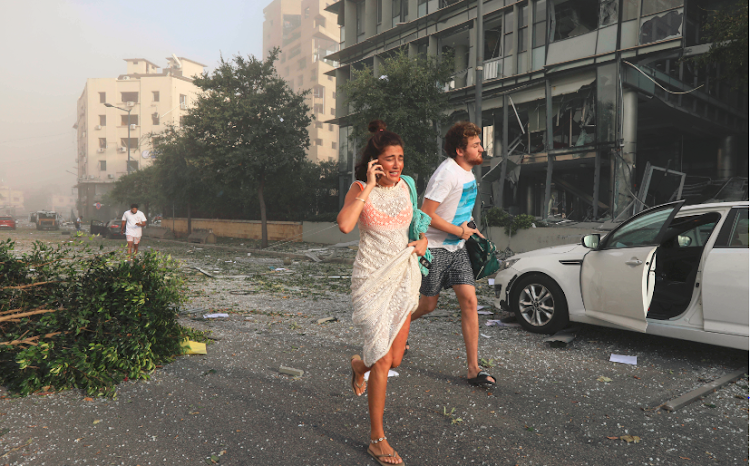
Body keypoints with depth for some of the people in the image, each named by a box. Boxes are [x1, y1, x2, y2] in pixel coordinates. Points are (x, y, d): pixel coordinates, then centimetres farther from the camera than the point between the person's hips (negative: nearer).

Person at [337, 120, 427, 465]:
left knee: (395, 359, 9)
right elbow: (344, 225, -27)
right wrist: (368, 187, -22)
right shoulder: (360, 188, -7)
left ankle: (358, 365, 45)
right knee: (383, 360, -7)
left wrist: (423, 242, 5)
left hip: (403, 275, 5)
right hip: (372, 278, -5)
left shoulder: (404, 186, 7)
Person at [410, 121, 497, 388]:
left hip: (456, 247, 7)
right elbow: (426, 214, -24)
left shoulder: (467, 171, 9)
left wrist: (470, 228, 11)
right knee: (428, 306, 4)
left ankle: (473, 369, 3)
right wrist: (461, 231, -16)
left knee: (469, 301, -3)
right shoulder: (447, 173, -20)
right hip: (434, 248, -7)